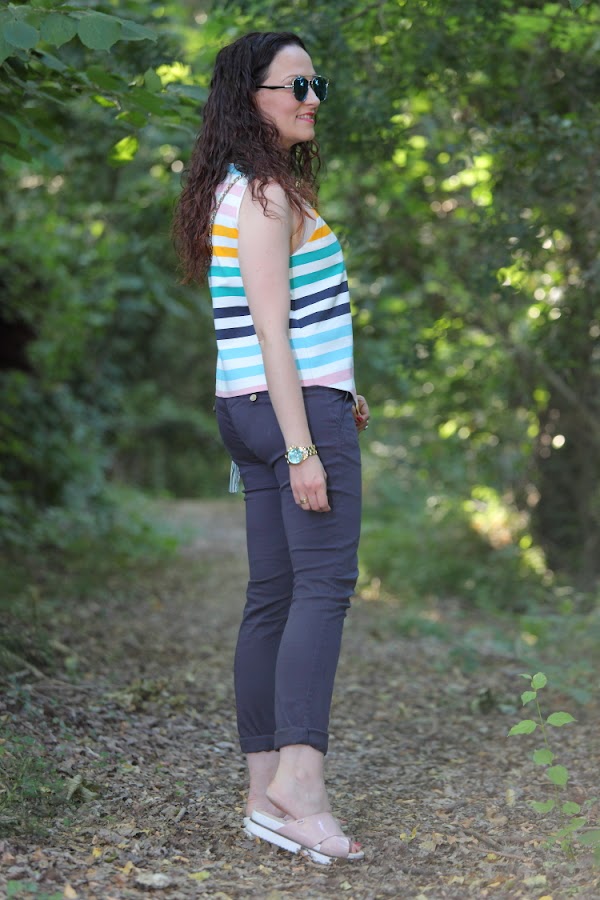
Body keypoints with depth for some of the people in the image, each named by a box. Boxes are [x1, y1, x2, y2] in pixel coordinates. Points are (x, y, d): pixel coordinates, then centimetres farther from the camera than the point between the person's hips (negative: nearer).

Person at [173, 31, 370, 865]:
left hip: (255, 411, 10)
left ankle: (266, 791, 10)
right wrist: (304, 447, -20)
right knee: (324, 585, -14)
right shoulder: (263, 193, -11)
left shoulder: (249, 189, 19)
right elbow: (270, 327, -18)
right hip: (297, 408, -10)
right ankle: (298, 781, -21)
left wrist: (335, 391, 21)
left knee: (271, 596, 7)